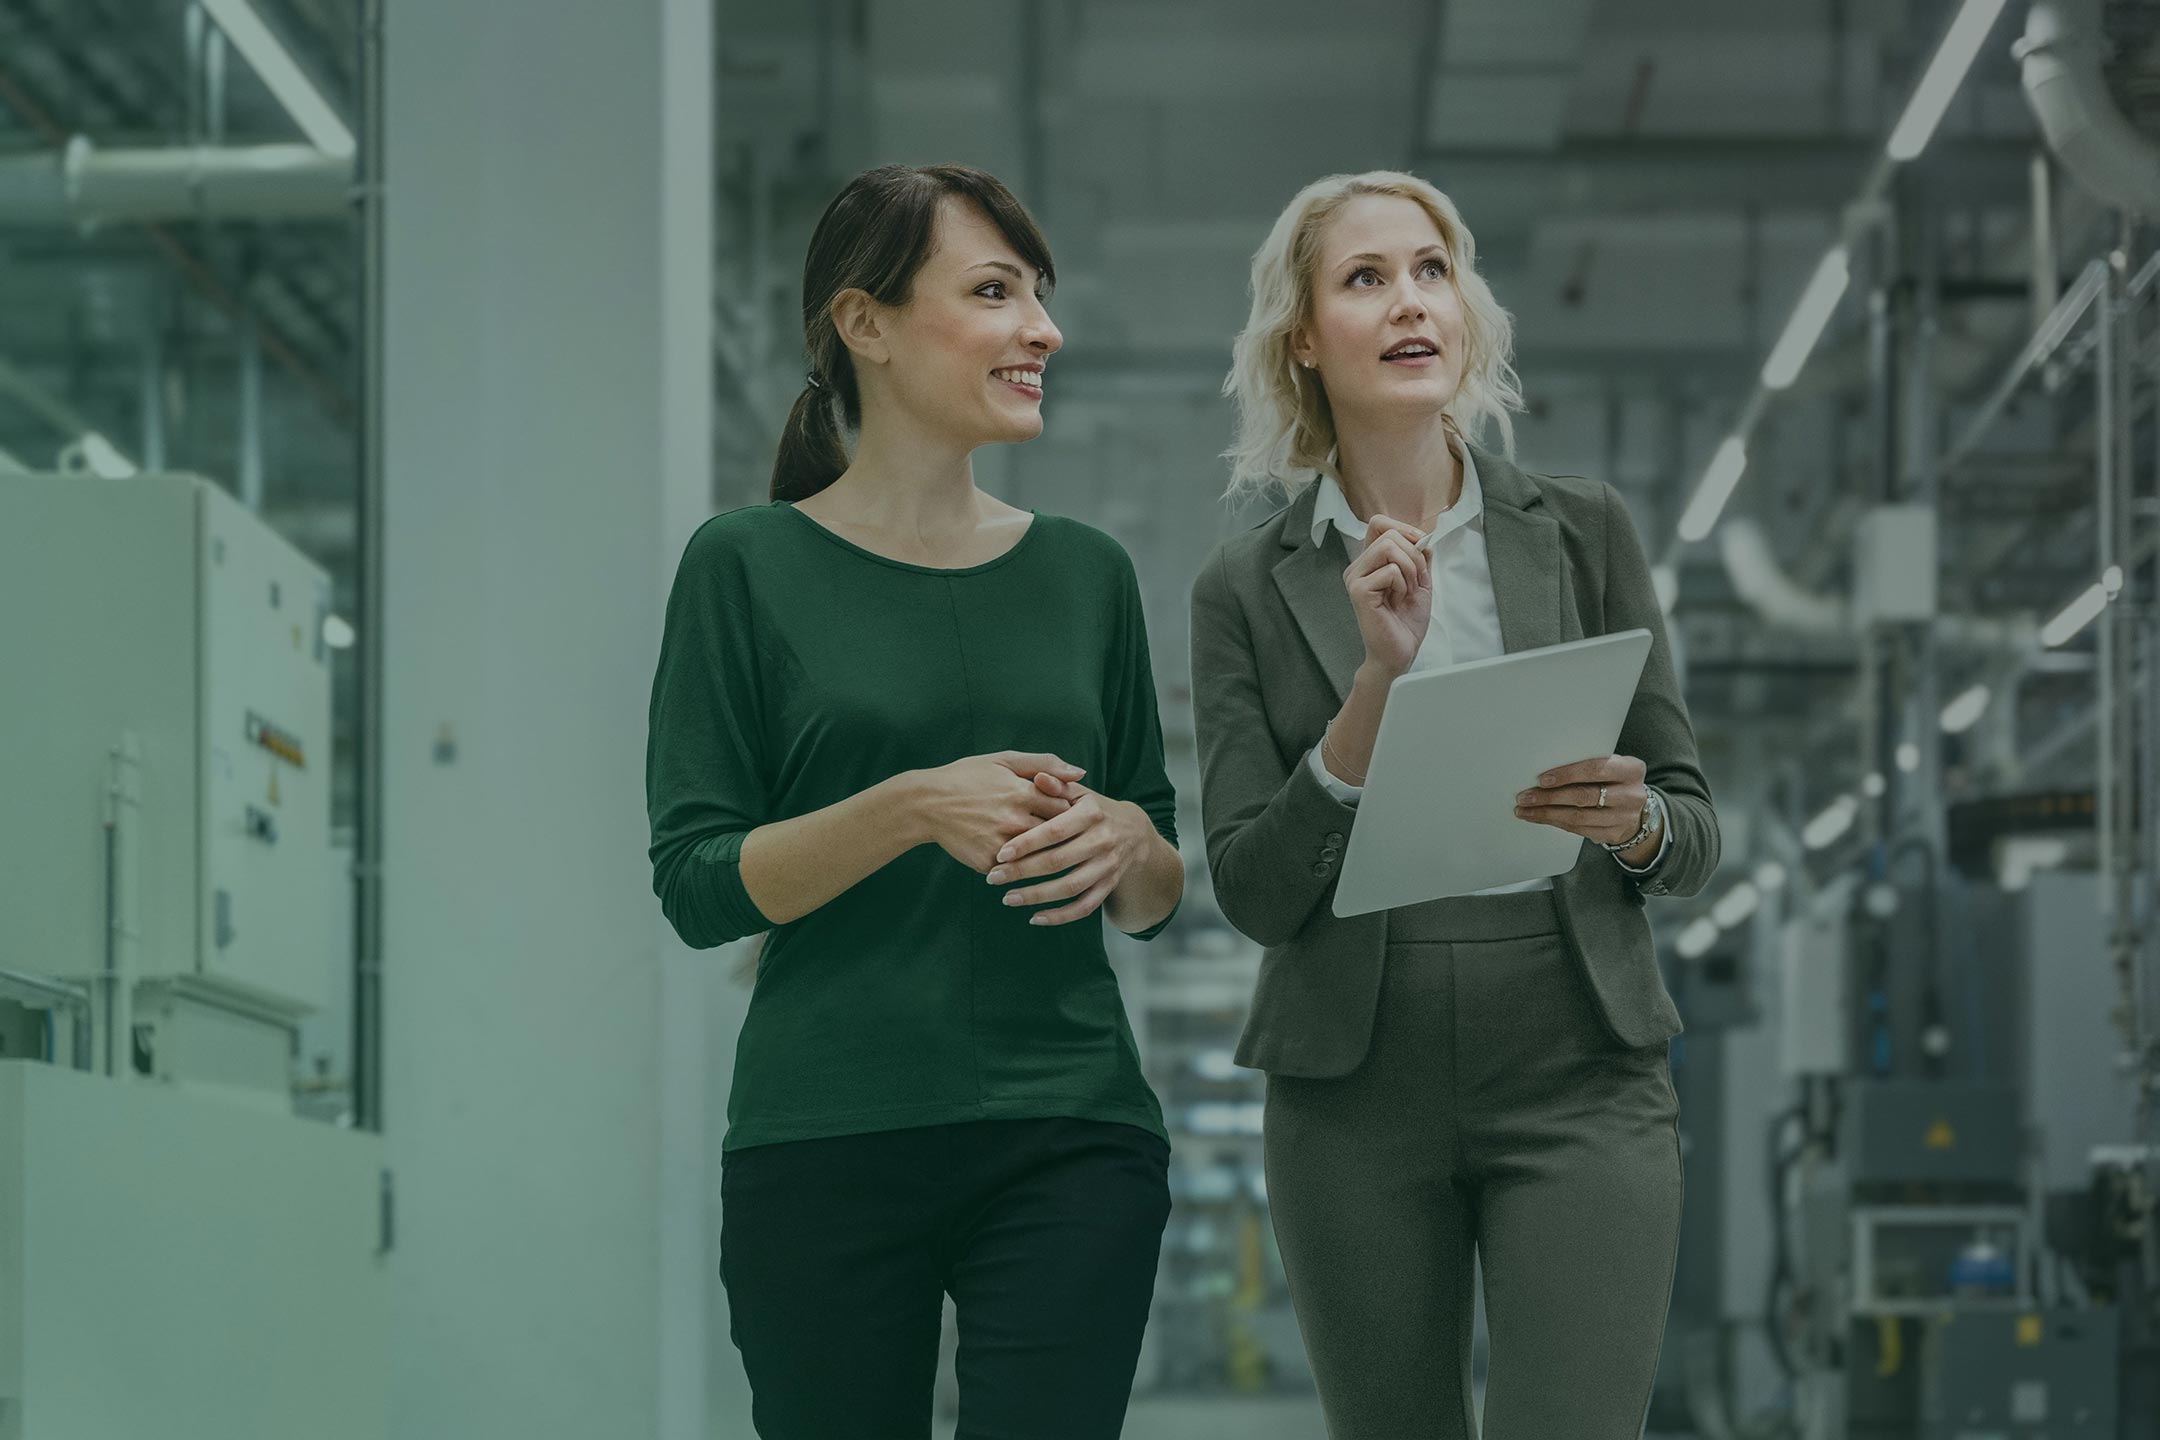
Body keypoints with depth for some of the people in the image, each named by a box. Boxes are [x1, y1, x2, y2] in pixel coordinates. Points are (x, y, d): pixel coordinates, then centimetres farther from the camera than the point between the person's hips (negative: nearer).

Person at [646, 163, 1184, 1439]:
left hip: (1066, 1139, 2)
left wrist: (1124, 841, -7)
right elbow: (698, 884, -5)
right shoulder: (750, 567, 1)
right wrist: (912, 809, -18)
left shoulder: (1084, 571, 12)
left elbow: (1163, 897, 16)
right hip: (826, 1144, -2)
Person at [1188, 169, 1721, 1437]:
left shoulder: (1583, 533, 6)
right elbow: (1254, 889, -4)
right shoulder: (1250, 590, 4)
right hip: (1357, 1087, 1)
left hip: (1578, 1080, -1)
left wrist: (1630, 820, -15)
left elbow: (1694, 834, 8)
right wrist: (1378, 678, -15)